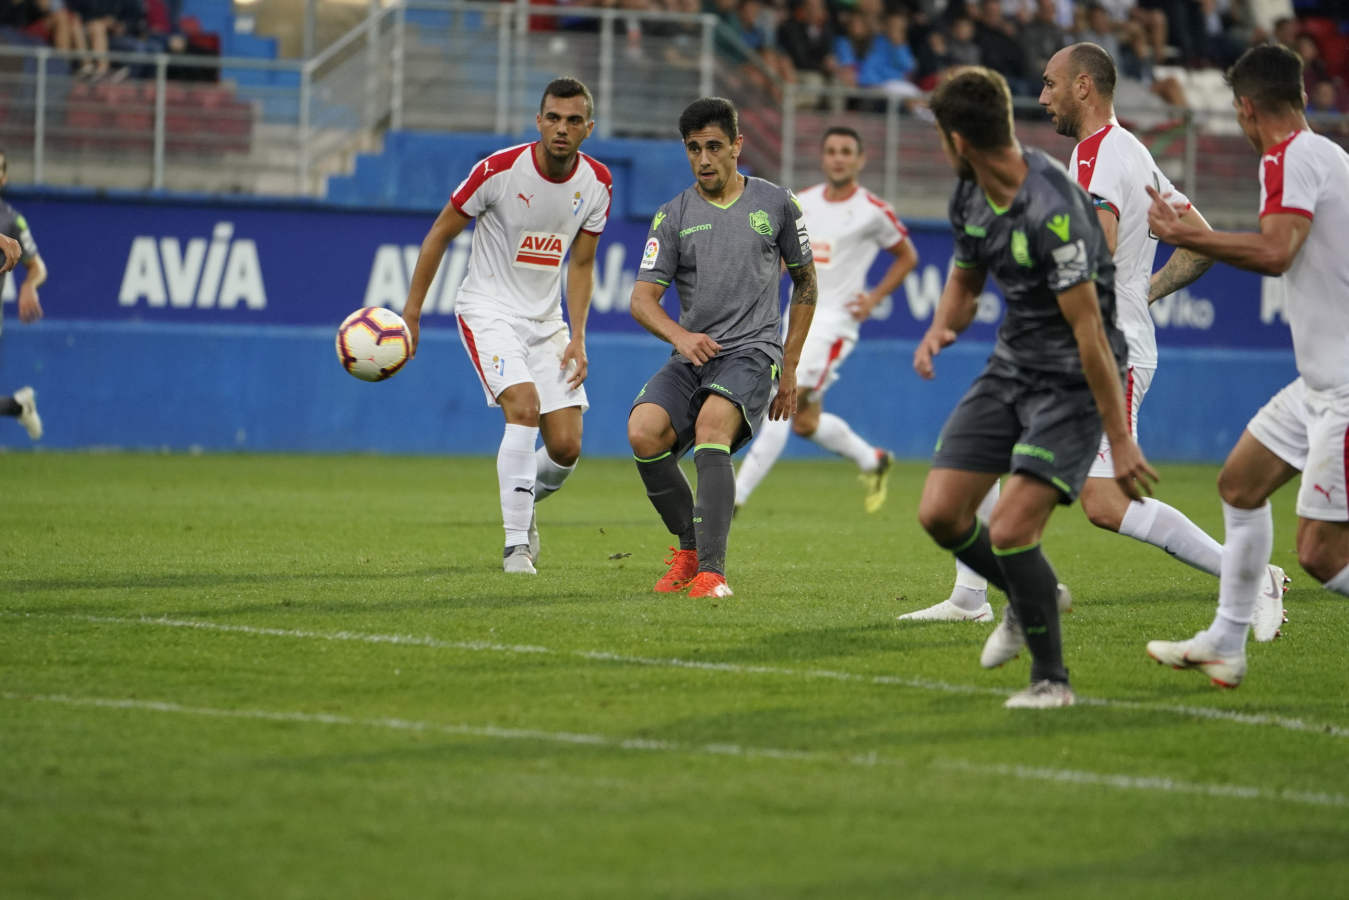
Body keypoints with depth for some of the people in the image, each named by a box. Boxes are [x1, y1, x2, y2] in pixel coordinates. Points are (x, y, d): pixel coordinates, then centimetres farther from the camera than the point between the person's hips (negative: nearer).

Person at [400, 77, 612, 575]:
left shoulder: (596, 182, -3)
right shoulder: (499, 170, -16)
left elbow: (581, 264, 8)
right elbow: (439, 234, -5)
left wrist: (577, 339, -1)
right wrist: (410, 314, -5)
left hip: (546, 319, 5)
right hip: (487, 309, -4)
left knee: (566, 449, -4)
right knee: (524, 407, -27)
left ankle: (523, 504, 30)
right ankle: (516, 543, -19)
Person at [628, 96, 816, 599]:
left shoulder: (776, 204, 9)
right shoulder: (673, 217, 9)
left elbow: (805, 284, 18)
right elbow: (642, 299, 2)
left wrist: (789, 368, 13)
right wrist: (680, 335, -20)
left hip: (752, 353, -3)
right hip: (693, 356, 3)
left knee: (711, 424, -33)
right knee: (643, 432, -24)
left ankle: (711, 570, -39)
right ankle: (689, 544, 1)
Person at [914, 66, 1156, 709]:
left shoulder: (1052, 210, -27)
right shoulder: (971, 196, 1)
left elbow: (1089, 329, -26)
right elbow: (965, 279, 19)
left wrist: (1120, 439, -24)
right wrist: (940, 331, -5)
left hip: (1072, 381, -8)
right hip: (1010, 366, 8)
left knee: (1009, 530, -17)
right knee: (940, 512, 0)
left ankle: (1051, 678, 4)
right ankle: (1028, 600, 29)